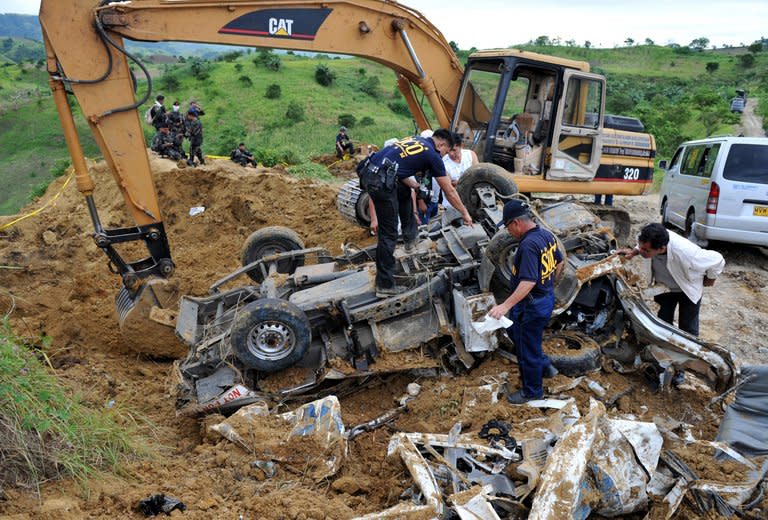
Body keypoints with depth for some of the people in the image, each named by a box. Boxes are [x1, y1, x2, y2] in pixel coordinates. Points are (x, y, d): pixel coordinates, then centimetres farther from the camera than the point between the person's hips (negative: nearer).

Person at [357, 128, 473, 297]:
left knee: (404, 192, 32)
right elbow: (449, 192, 11)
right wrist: (465, 214, 23)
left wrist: (417, 187, 20)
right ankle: (384, 285, 4)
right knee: (388, 233, 0)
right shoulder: (432, 155, 5)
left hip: (367, 171, 8)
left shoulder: (414, 140, 25)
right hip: (381, 181, -8)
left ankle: (410, 236, 39)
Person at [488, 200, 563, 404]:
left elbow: (528, 282, -35)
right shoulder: (546, 234, 1)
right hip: (546, 298, 10)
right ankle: (544, 366, 39)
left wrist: (505, 306, -37)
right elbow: (559, 263, 14)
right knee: (514, 331, 28)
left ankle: (532, 391, 28)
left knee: (527, 349, 9)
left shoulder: (528, 245, -28)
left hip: (532, 306, -10)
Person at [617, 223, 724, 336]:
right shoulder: (651, 240, -33)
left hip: (688, 290, -4)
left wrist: (710, 278, -8)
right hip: (664, 287, 4)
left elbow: (718, 260, -25)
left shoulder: (685, 252, -46)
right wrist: (634, 252, -21)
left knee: (687, 328, 8)